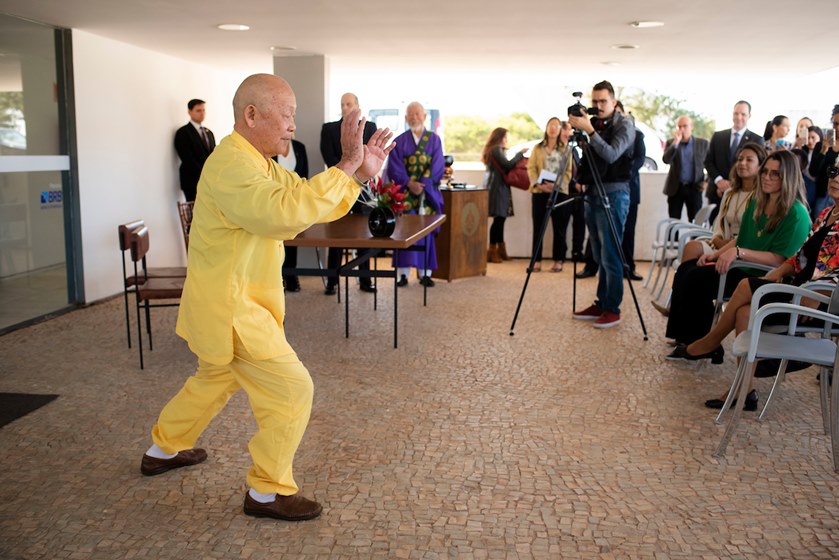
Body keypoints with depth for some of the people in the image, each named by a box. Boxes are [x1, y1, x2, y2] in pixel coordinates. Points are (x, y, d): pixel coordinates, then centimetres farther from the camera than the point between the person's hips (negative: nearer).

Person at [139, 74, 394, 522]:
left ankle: (163, 449, 48)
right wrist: (345, 167, -31)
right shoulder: (231, 164, -22)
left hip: (231, 301, 11)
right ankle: (267, 492, 9)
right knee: (291, 389, -6)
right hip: (229, 306, -11)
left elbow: (312, 205, 10)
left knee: (216, 379, 28)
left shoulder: (259, 164, 12)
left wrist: (358, 174, -5)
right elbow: (286, 212, -38)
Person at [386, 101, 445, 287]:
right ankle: (403, 273, -1)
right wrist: (409, 183, -17)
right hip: (404, 193, 0)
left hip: (428, 194, 0)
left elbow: (437, 166, -3)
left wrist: (422, 185, -15)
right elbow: (394, 167, -2)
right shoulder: (399, 141, 7)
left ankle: (425, 273, 5)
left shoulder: (434, 140, 7)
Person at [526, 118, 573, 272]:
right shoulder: (537, 148, 12)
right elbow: (531, 168, 4)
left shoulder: (566, 149, 9)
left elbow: (569, 171, 1)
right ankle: (537, 260, 6)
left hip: (560, 192, -1)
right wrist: (537, 184, -14)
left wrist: (557, 185, -15)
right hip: (539, 192, 1)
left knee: (559, 228, 1)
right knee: (538, 227, 1)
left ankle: (558, 260, 7)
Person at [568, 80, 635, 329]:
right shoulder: (594, 124, 12)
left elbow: (611, 155, -22)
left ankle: (612, 310, 1)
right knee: (599, 257, 12)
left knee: (610, 257, -6)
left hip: (613, 195, -7)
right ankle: (601, 304, 19)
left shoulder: (624, 125, -6)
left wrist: (589, 130, -27)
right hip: (592, 194, 7)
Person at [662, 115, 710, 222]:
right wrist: (675, 142, -20)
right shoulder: (671, 143, 4)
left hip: (694, 188, 0)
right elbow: (666, 160, -13)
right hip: (675, 188, 1)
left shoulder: (703, 143, 3)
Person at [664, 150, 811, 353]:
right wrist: (716, 254, 2)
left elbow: (779, 259, -22)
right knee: (686, 269, -1)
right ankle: (685, 338, 2)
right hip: (743, 265, 9)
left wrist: (737, 252, -28)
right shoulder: (756, 202, 10)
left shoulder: (796, 214, -16)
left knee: (697, 278, -20)